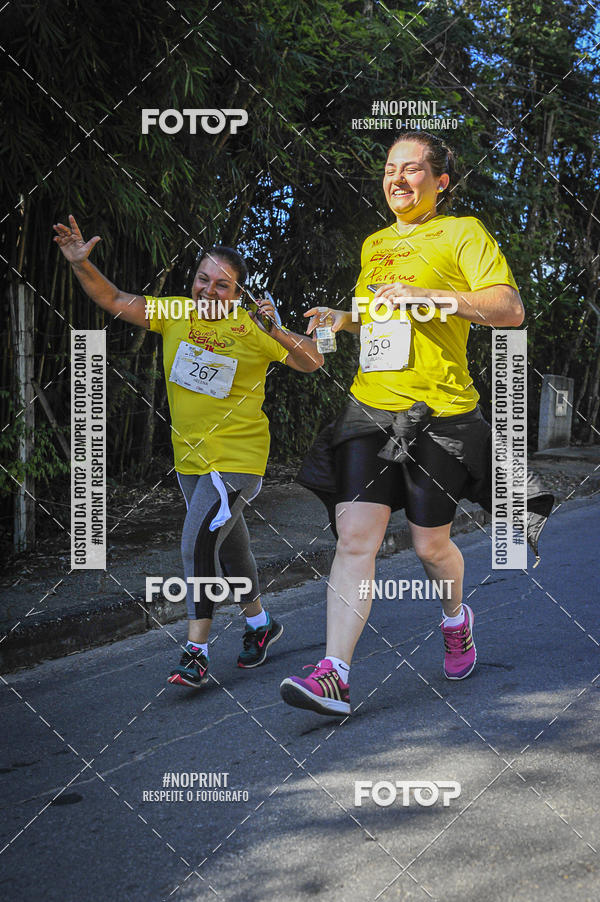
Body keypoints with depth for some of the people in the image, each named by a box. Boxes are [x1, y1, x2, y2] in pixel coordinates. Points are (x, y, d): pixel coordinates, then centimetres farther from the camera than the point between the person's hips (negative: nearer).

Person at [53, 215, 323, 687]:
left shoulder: (252, 331, -12)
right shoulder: (174, 313, 0)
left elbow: (312, 363, -11)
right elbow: (114, 300, 0)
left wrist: (277, 331, -28)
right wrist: (81, 264, -15)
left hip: (237, 458, -6)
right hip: (190, 457, 6)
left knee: (199, 543, -16)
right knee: (229, 544, 20)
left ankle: (197, 651, -6)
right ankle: (260, 622, 40)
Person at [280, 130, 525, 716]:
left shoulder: (462, 233, 0)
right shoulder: (374, 244, 20)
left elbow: (510, 309, -11)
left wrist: (429, 295, -19)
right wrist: (341, 318, 13)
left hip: (438, 414, -4)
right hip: (369, 407, 5)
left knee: (430, 544, 6)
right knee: (354, 536, -9)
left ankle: (456, 618, 39)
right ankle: (335, 675, -11)